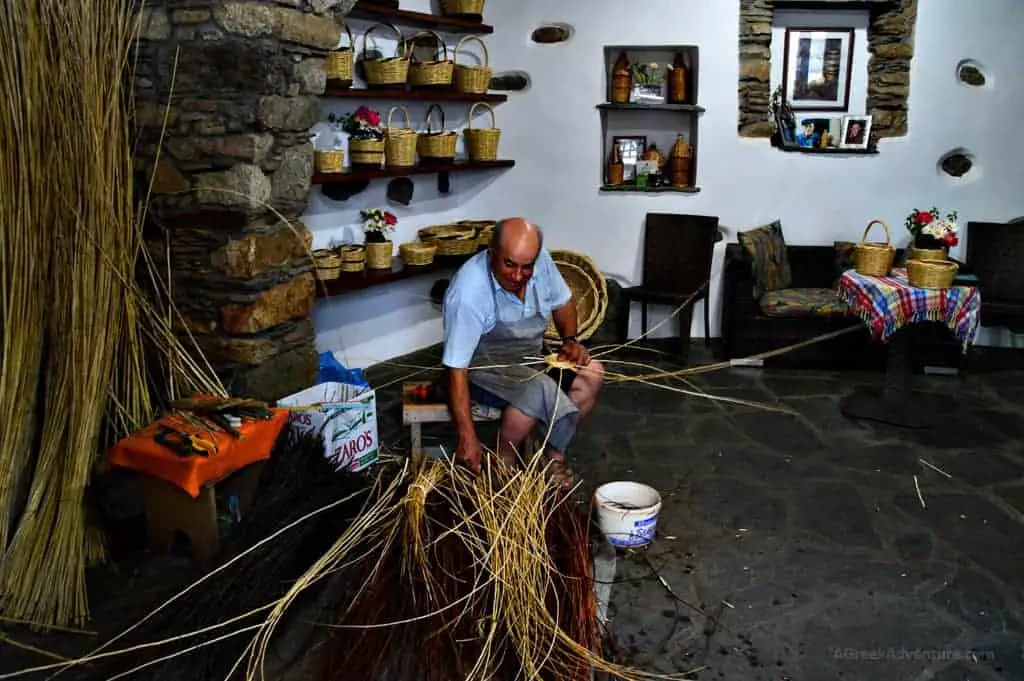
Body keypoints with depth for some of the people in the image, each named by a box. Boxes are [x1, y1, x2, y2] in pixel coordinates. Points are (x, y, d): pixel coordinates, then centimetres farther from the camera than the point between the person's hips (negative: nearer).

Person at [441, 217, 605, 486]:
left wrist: (570, 340, -8)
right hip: (482, 366, -6)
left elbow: (562, 301, 10)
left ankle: (554, 454, 2)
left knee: (592, 374, -14)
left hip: (531, 358, 7)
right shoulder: (468, 292, -30)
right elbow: (457, 369, -28)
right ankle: (502, 465, -10)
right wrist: (467, 437, -31)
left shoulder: (541, 260, -12)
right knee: (538, 391, -33)